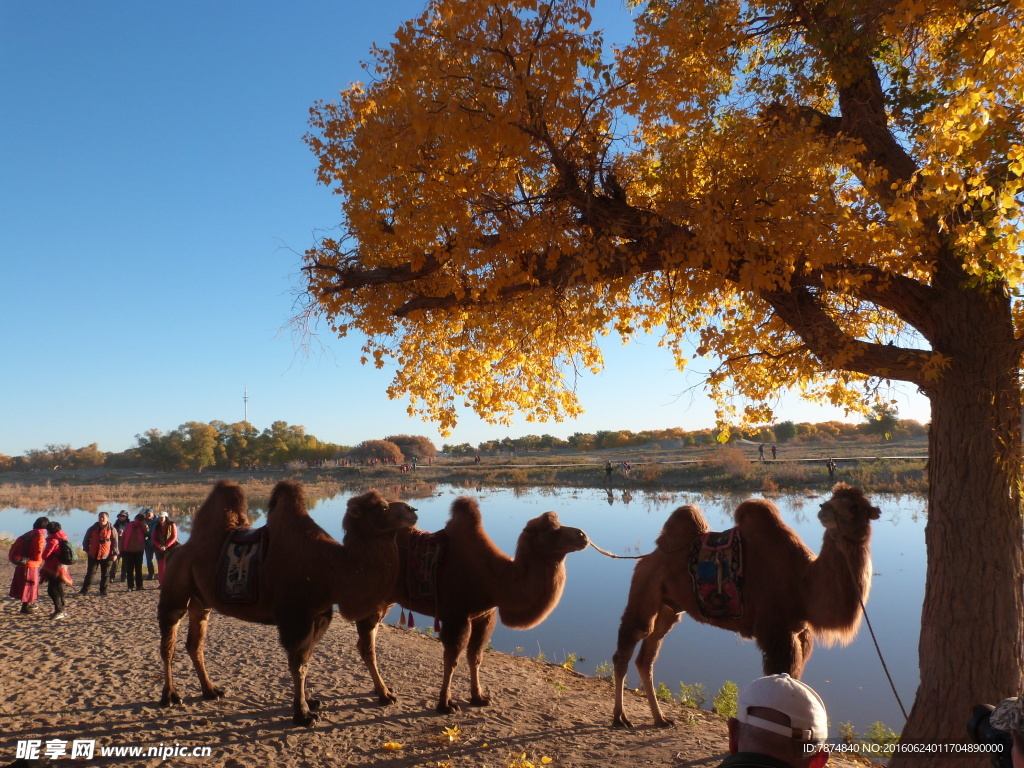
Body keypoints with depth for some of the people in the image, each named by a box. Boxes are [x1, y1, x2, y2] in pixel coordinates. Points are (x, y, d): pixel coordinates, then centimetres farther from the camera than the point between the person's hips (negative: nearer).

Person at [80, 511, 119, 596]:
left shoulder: (111, 529, -1)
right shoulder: (93, 528, 4)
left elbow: (115, 542, 0)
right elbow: (86, 540, 14)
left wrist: (114, 554, -5)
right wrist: (87, 550, 5)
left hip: (106, 555, -1)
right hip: (93, 555, 1)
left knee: (105, 574, 5)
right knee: (90, 573, 0)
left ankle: (103, 590, 15)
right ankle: (84, 590, 4)